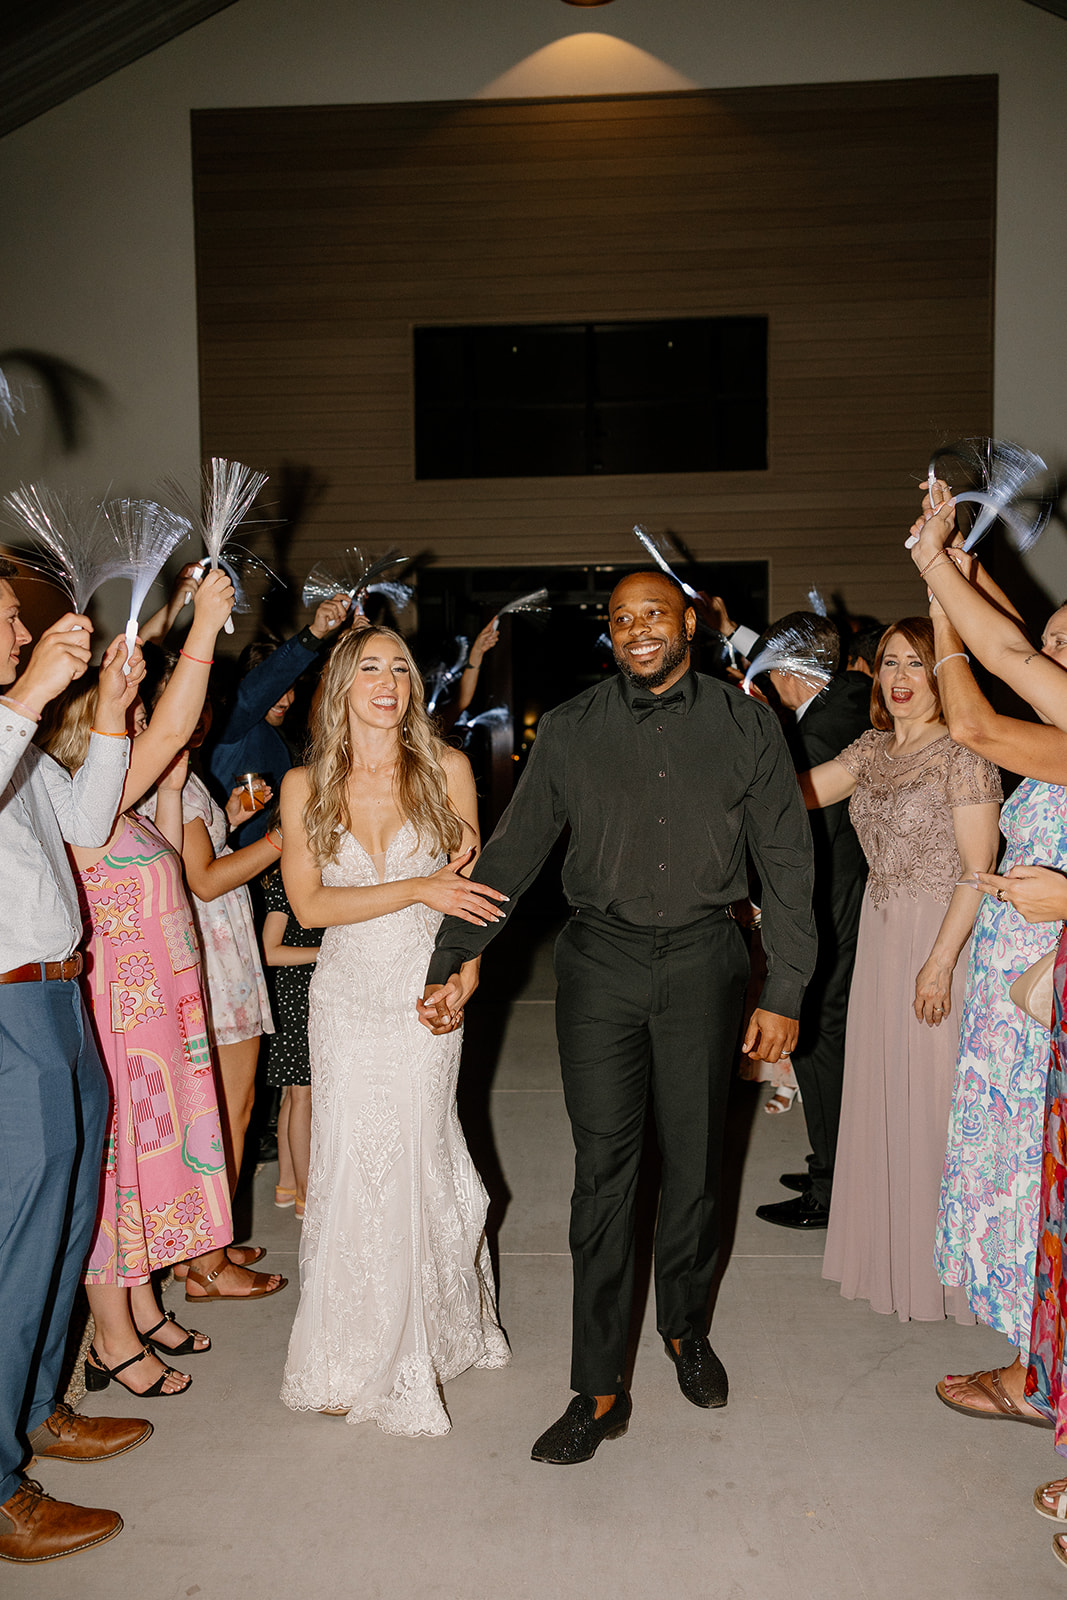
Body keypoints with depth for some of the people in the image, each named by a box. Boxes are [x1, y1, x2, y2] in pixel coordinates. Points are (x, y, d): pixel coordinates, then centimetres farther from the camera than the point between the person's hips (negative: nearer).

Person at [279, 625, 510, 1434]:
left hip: (425, 991, -1)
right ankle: (351, 1357, 25)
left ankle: (411, 1355, 25)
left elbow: (466, 884, 6)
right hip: (346, 995, 1)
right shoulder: (306, 785, 0)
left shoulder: (446, 768, -2)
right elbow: (309, 903, -8)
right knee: (351, 1166, 5)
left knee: (414, 1159, 1)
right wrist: (418, 889, -18)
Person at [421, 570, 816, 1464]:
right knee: (604, 1170, 1)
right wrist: (460, 957, -3)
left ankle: (686, 1327, 37)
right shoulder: (570, 730, 3)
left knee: (695, 1160, 10)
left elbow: (787, 863, 3)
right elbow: (514, 850, 5)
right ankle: (600, 1390, 12)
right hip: (601, 959, 0)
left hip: (702, 960, 0)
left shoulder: (746, 726, 2)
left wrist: (784, 994, 0)